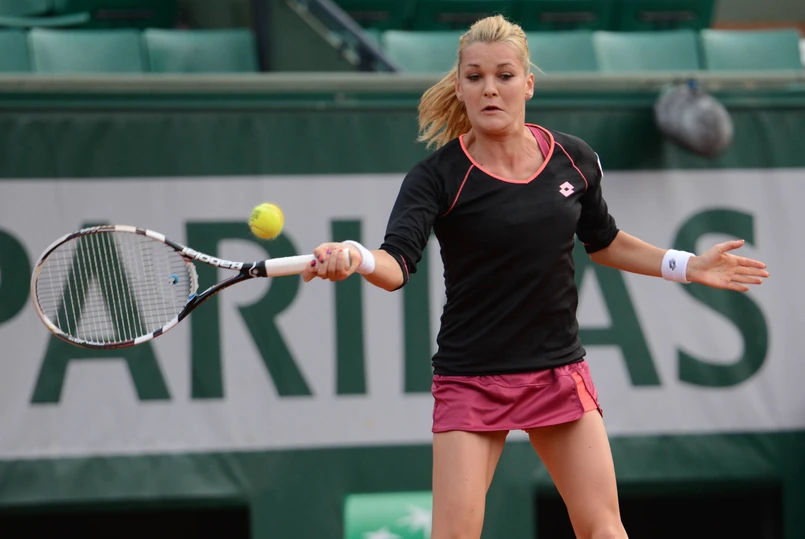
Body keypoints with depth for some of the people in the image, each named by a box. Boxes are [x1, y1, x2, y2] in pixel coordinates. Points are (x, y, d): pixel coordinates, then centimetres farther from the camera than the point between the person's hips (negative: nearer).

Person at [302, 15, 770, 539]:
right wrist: (355, 257, -48)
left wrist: (687, 266, 12)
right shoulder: (439, 176, -12)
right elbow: (397, 264, -26)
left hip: (560, 373, 3)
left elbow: (603, 241, 19)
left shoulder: (576, 160, 0)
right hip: (472, 378, -3)